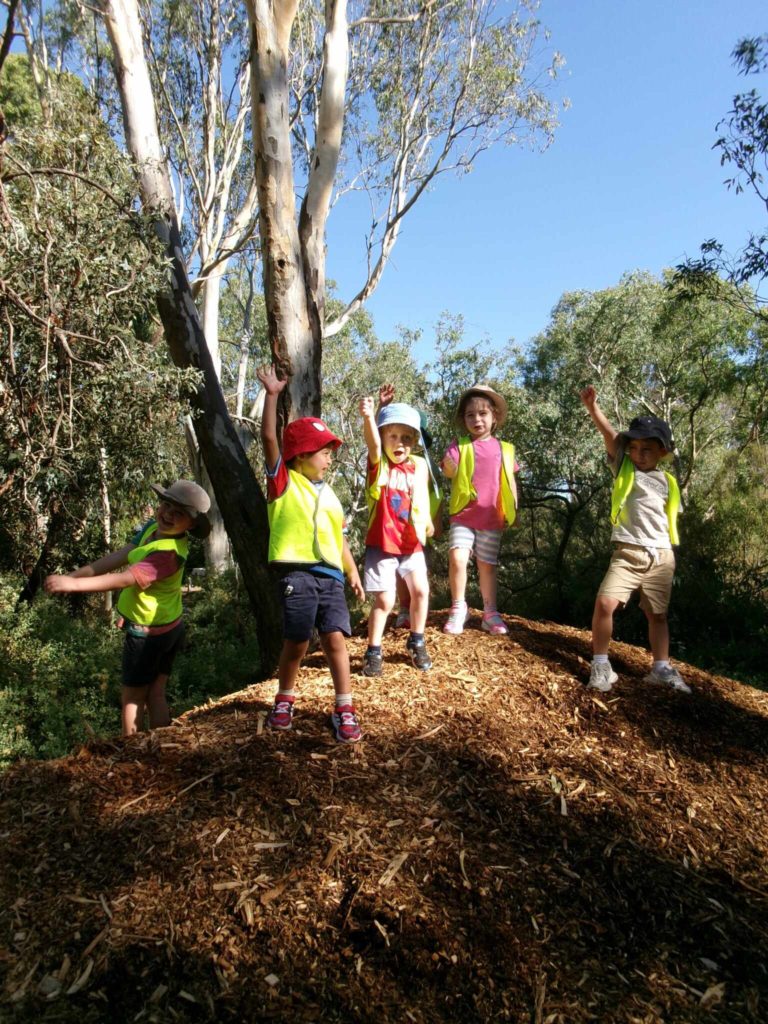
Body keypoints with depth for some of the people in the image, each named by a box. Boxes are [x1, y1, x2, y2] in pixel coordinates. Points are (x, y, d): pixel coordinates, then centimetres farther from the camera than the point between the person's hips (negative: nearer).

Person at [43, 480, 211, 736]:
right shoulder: (152, 528, -2)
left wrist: (73, 584, -33)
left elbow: (125, 579, -35)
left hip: (147, 634, -8)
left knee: (133, 698, 10)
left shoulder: (169, 552, -31)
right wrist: (74, 574, -9)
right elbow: (119, 557, -3)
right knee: (155, 695, 15)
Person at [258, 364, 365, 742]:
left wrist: (353, 572, 22)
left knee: (335, 639, -3)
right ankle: (285, 700, 26)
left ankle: (344, 709, 6)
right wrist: (271, 395, -15)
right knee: (297, 642, 2)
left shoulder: (328, 494, 18)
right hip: (296, 573, -4)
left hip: (330, 576, 4)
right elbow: (269, 439, -11)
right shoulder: (283, 482, 2)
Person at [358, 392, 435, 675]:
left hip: (411, 542, 3)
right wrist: (368, 417, -48)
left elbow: (422, 493, -4)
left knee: (420, 590, 3)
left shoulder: (419, 465, 2)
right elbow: (373, 442, -29)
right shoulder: (378, 462, -9)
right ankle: (373, 652, 15)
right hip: (381, 543, -3)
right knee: (384, 600, -3)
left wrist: (425, 521, -20)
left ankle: (416, 643, 26)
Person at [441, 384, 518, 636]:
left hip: (492, 518, 2)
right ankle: (458, 608, 1)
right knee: (457, 558, -17)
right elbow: (449, 471, -14)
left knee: (487, 565, 11)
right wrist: (449, 465, -36)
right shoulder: (460, 445, 0)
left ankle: (490, 612, 23)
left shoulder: (504, 449, 6)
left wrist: (513, 511, 6)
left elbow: (510, 481, 10)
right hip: (463, 515, -2)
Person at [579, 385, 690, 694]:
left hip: (662, 556, 3)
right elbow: (610, 434, -14)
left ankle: (661, 669, 24)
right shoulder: (623, 468, 2)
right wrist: (592, 406, -28)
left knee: (657, 614, 12)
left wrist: (666, 552, 11)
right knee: (605, 603, -18)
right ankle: (600, 664, -4)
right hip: (628, 553, -3)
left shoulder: (668, 482, 9)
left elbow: (671, 518, 18)